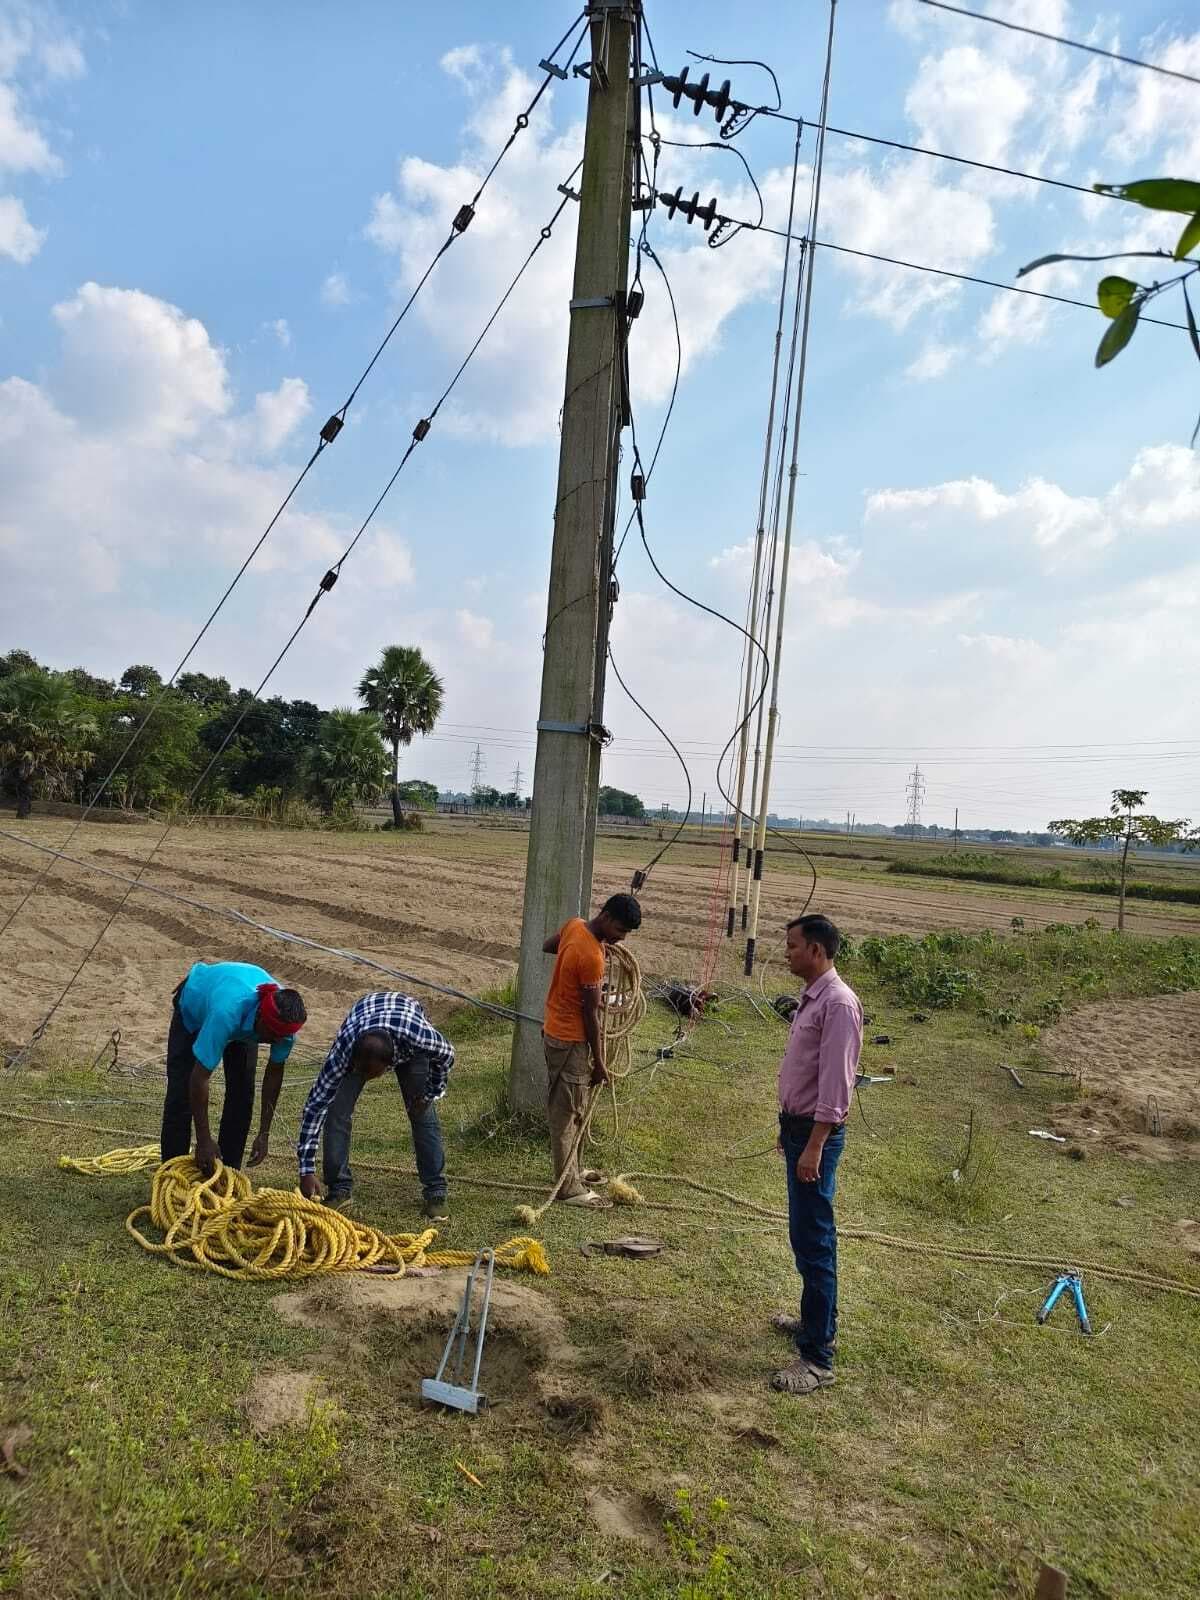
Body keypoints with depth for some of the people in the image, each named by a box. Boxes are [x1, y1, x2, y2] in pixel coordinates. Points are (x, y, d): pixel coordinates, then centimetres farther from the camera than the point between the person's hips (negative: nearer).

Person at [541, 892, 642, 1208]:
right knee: (568, 1113, 0)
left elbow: (547, 946, 20)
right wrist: (599, 1062, -12)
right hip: (570, 1040, -9)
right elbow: (590, 1015, -21)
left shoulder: (574, 925, -3)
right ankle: (569, 1188, 9)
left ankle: (569, 1171, 33)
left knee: (562, 1108, 19)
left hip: (554, 1030, 10)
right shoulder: (592, 958, -28)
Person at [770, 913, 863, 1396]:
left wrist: (814, 1145, -24)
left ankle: (818, 1357, 4)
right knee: (808, 1234, 20)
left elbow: (836, 1083, -24)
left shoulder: (838, 1003, -21)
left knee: (813, 1240, -4)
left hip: (816, 1133, -10)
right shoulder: (811, 998, 10)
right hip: (797, 1125, 10)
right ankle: (817, 1321, 35)